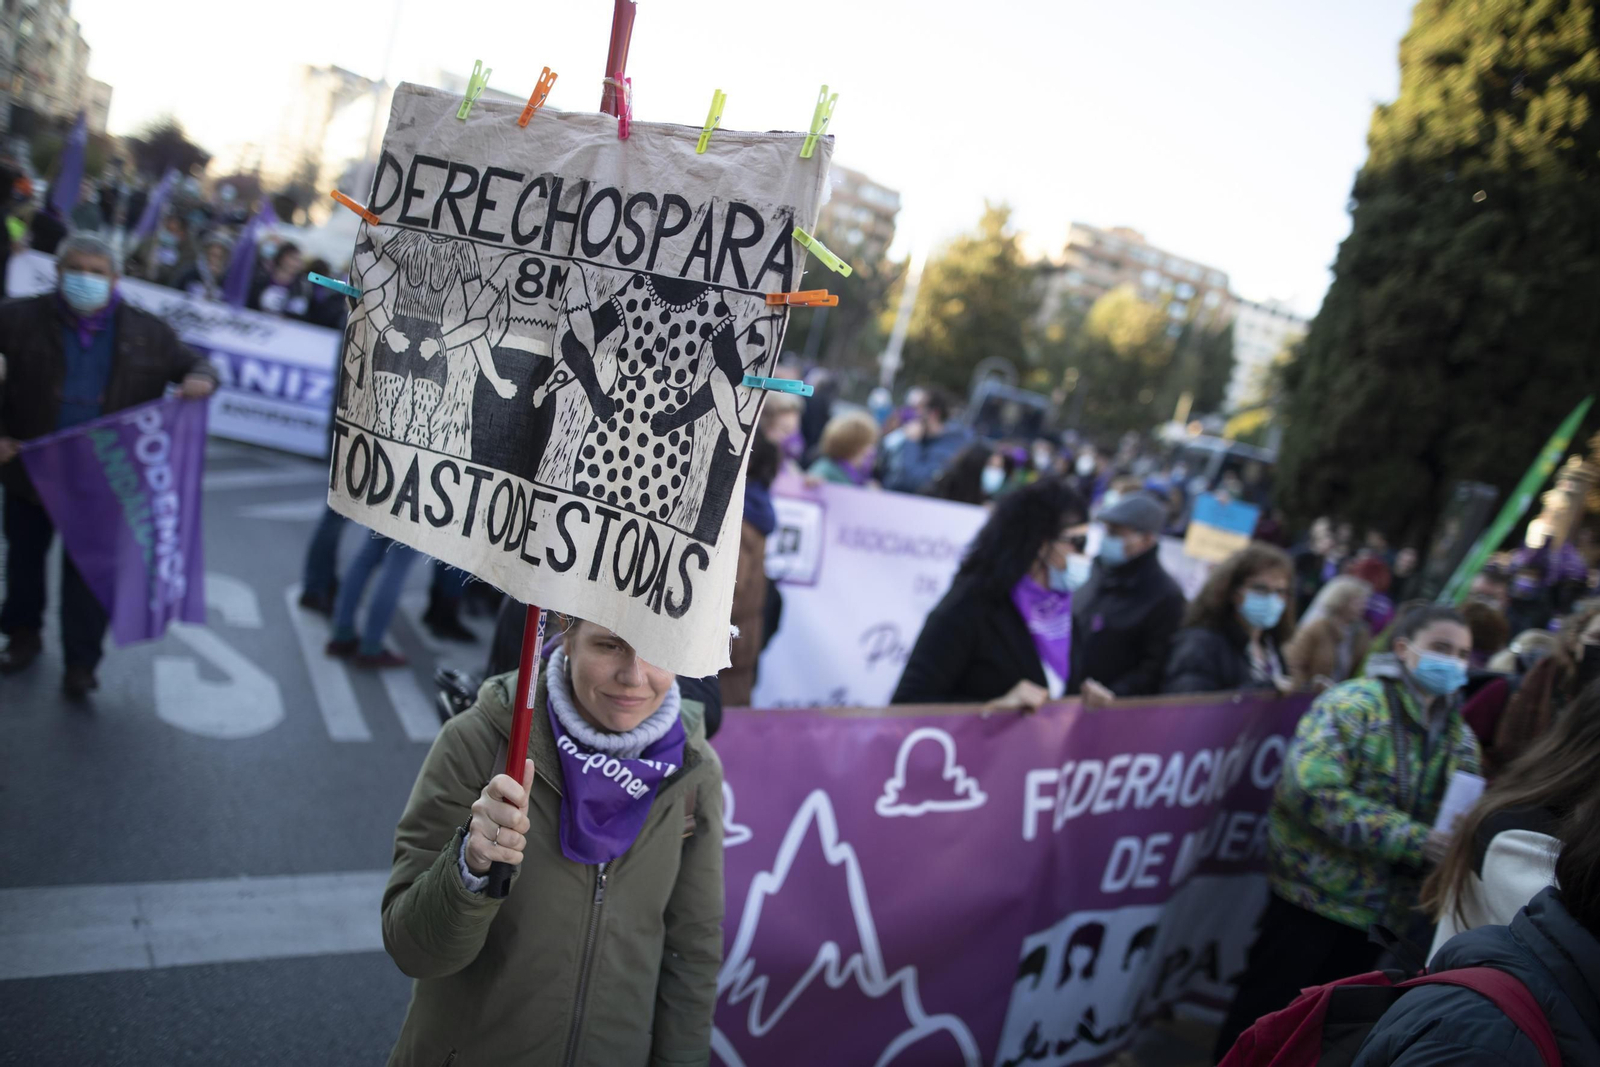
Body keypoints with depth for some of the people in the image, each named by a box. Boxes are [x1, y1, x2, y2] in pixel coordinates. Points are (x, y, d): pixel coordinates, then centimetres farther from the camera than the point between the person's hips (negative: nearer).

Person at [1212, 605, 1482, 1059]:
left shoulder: (1461, 738, 7)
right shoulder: (1353, 704, -14)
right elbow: (1312, 787, -25)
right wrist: (1412, 839, -28)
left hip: (1383, 911, 6)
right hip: (1314, 893, -6)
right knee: (1264, 1019, 3)